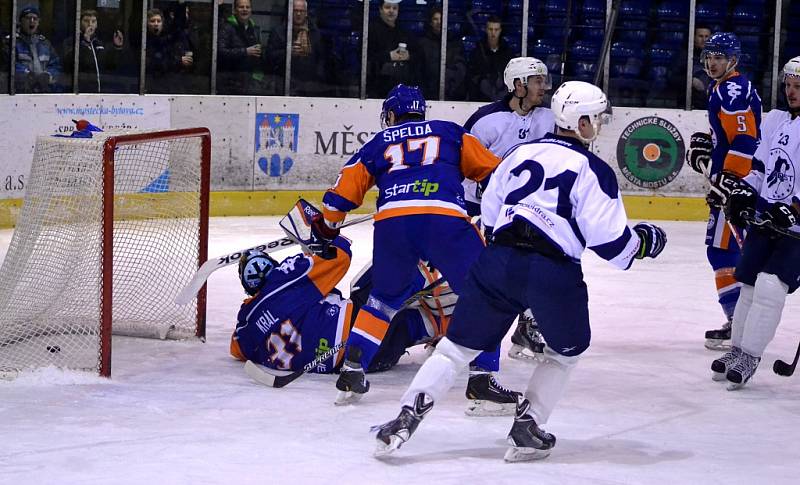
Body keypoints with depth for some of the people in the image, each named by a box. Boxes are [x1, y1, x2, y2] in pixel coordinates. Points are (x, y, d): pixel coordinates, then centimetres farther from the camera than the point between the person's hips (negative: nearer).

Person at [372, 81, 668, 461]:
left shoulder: (521, 152, 16)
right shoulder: (592, 170, 0)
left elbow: (489, 211, 23)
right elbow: (608, 238, -6)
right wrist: (644, 241, 13)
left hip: (499, 261, 4)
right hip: (554, 273, -4)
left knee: (458, 345, 10)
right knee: (567, 351, 22)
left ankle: (407, 417, -3)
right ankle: (526, 430, 14)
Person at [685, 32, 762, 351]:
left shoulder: (733, 90, -14)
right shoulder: (719, 89, 19)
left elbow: (745, 139, -24)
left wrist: (727, 180, -27)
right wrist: (702, 146, 14)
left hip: (738, 181, -11)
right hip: (728, 179, 11)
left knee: (722, 249, -13)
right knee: (726, 249, 14)